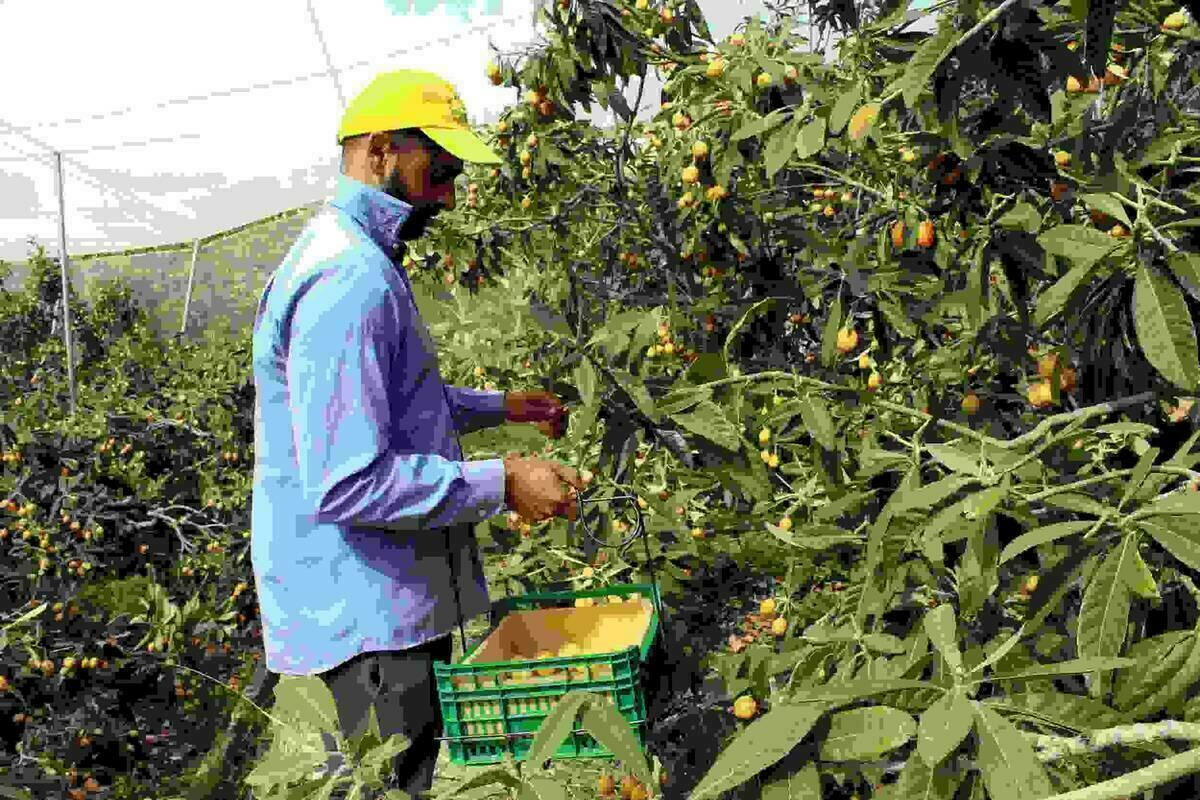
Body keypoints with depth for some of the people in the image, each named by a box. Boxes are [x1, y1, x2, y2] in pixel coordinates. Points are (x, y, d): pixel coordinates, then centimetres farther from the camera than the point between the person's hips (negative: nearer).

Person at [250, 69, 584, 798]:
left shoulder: (356, 261, 12)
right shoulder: (349, 283, -23)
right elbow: (348, 484, -28)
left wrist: (496, 406, 16)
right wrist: (500, 485, -22)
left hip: (391, 595, 10)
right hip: (366, 614, -10)